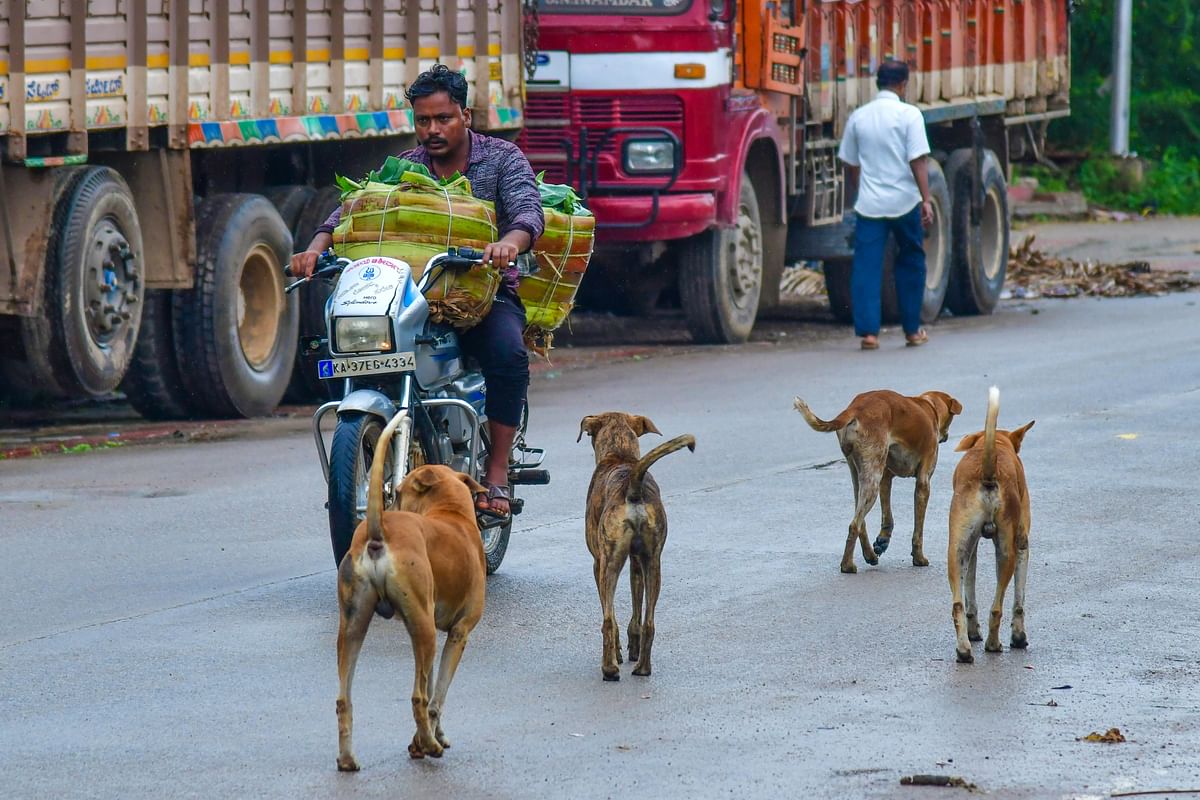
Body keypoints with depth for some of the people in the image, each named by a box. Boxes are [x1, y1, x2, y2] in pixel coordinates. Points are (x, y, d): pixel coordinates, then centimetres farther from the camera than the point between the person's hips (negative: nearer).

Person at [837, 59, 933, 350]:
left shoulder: (858, 117, 6)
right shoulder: (909, 115, -6)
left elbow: (851, 165, 13)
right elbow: (918, 161, -12)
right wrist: (926, 200, -9)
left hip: (869, 203, 2)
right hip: (905, 202, -2)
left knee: (866, 266, 1)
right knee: (910, 263, 14)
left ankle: (868, 331, -9)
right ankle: (912, 331, 21)